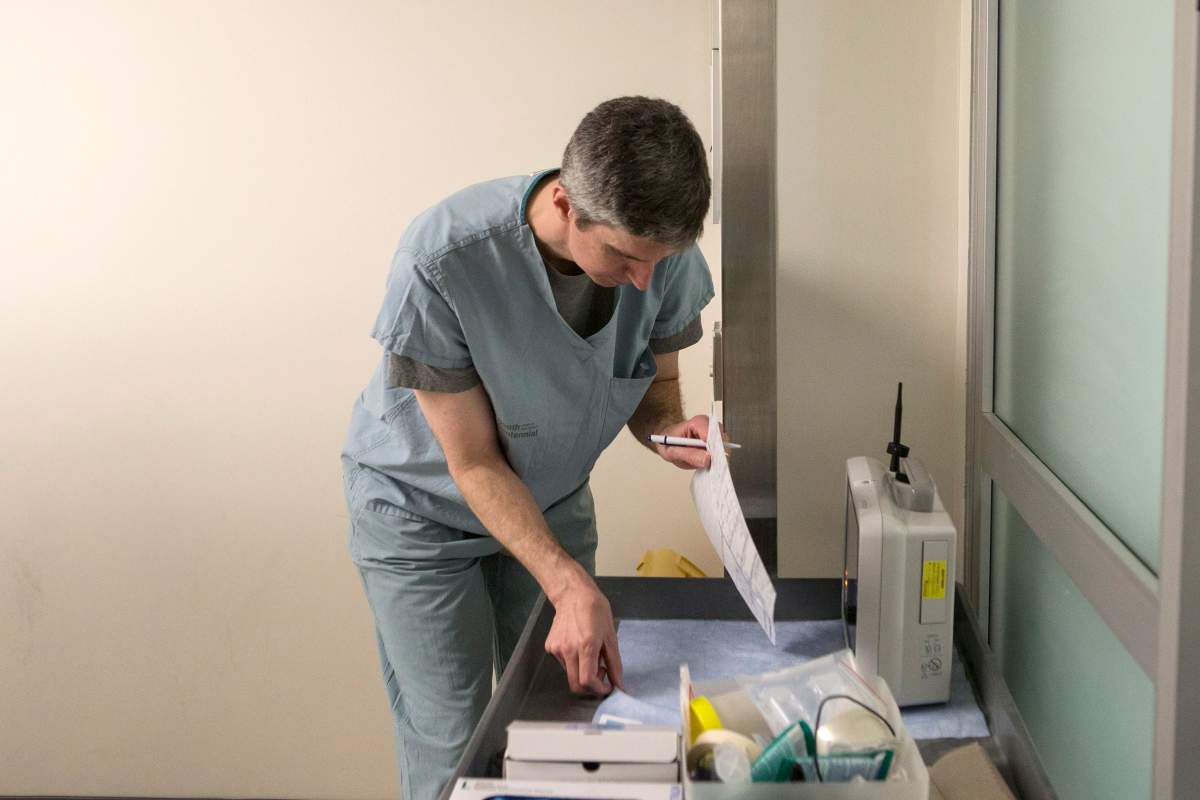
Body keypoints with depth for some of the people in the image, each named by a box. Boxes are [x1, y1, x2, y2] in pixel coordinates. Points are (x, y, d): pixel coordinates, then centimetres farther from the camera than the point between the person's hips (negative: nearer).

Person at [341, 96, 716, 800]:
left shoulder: (664, 252, -22)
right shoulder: (444, 260, -35)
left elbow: (655, 386, -4)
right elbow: (474, 461, -25)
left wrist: (671, 432, -28)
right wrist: (571, 586, -35)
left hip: (553, 500, 4)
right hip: (424, 511, -4)